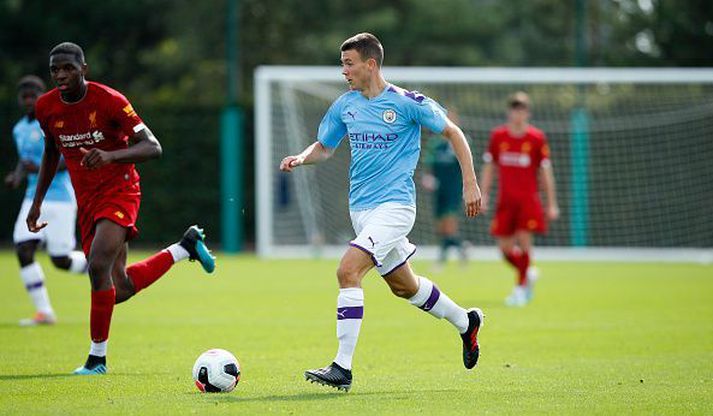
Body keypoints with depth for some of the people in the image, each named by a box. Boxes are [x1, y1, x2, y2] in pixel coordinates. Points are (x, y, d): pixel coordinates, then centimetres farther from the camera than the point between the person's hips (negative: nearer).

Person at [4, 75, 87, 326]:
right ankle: (44, 312, -4)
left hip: (59, 199, -7)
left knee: (61, 261, -7)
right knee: (23, 251, -11)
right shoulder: (19, 129, 13)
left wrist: (41, 169, -25)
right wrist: (16, 176, 6)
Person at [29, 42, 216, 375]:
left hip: (119, 190, -6)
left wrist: (110, 156, -35)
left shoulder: (109, 101, -17)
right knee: (120, 289, 4)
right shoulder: (46, 107, -1)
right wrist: (37, 203, 17)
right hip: (86, 199, 6)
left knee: (98, 266, -26)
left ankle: (97, 357, -13)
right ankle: (186, 247, 28)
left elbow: (153, 147, -18)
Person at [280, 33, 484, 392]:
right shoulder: (344, 106, 7)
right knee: (403, 285, 18)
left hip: (394, 204, -7)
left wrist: (470, 183, -5)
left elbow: (452, 133, -1)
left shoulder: (406, 103, -10)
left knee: (348, 271, -22)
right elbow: (324, 147, 20)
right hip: (360, 208, 7)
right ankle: (465, 323, 43)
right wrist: (302, 158, -3)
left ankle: (343, 368, -21)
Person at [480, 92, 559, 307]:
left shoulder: (537, 138, -3)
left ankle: (521, 288, -1)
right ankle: (528, 274, 29)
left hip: (528, 199, -3)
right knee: (505, 247, 1)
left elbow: (546, 172, 2)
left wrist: (552, 204, 1)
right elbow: (489, 167, 11)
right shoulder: (497, 135, 3)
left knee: (523, 242, -14)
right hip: (505, 200, 3)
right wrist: (484, 196, 6)